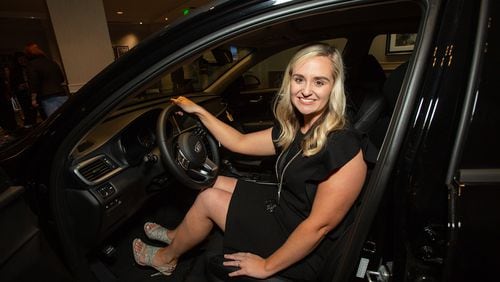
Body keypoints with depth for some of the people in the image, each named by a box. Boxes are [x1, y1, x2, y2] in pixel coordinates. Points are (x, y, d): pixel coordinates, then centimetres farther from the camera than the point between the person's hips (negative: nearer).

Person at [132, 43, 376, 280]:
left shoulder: (345, 147, -28)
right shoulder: (293, 130, -3)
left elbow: (319, 225, -26)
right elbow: (240, 142, 5)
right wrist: (198, 111, 7)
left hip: (305, 252, -7)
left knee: (209, 199, -8)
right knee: (216, 183, 8)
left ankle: (166, 258, 23)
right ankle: (176, 235, 36)